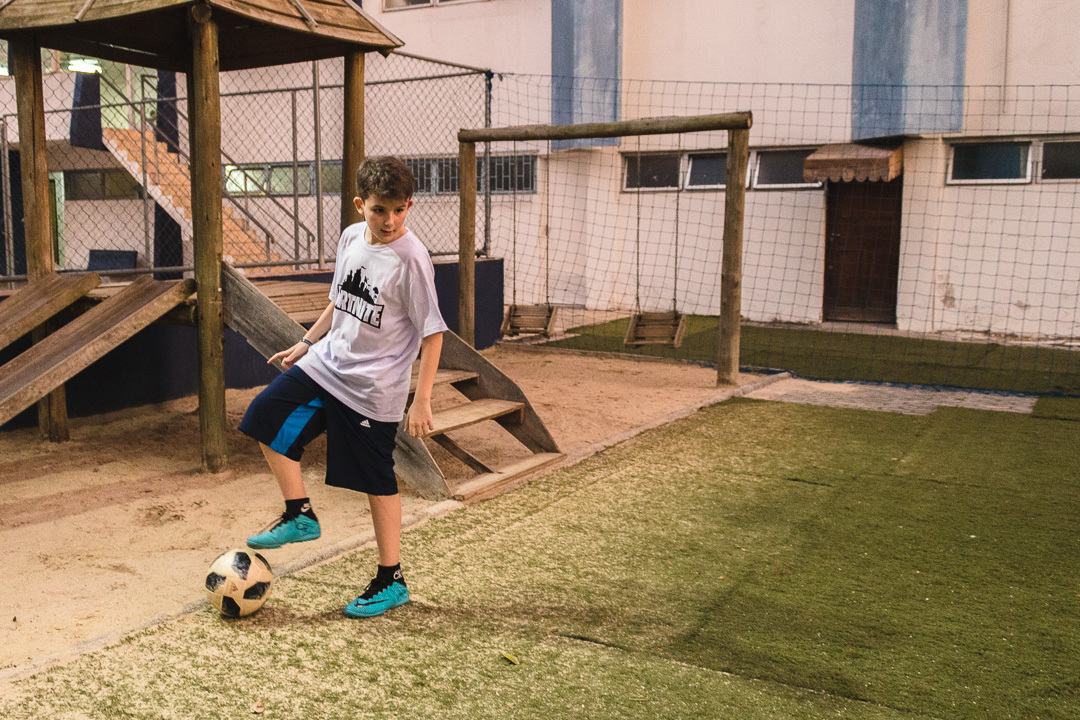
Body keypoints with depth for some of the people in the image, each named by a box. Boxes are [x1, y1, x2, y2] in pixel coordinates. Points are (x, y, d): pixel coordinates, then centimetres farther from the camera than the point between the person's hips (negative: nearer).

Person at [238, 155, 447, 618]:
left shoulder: (411, 259, -20)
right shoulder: (351, 238, 2)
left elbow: (432, 333, -17)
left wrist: (422, 400, -18)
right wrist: (305, 344, 21)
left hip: (374, 388, -7)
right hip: (327, 363, 7)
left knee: (377, 483, 2)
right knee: (267, 416, 6)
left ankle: (391, 582, 18)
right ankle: (300, 514, 20)